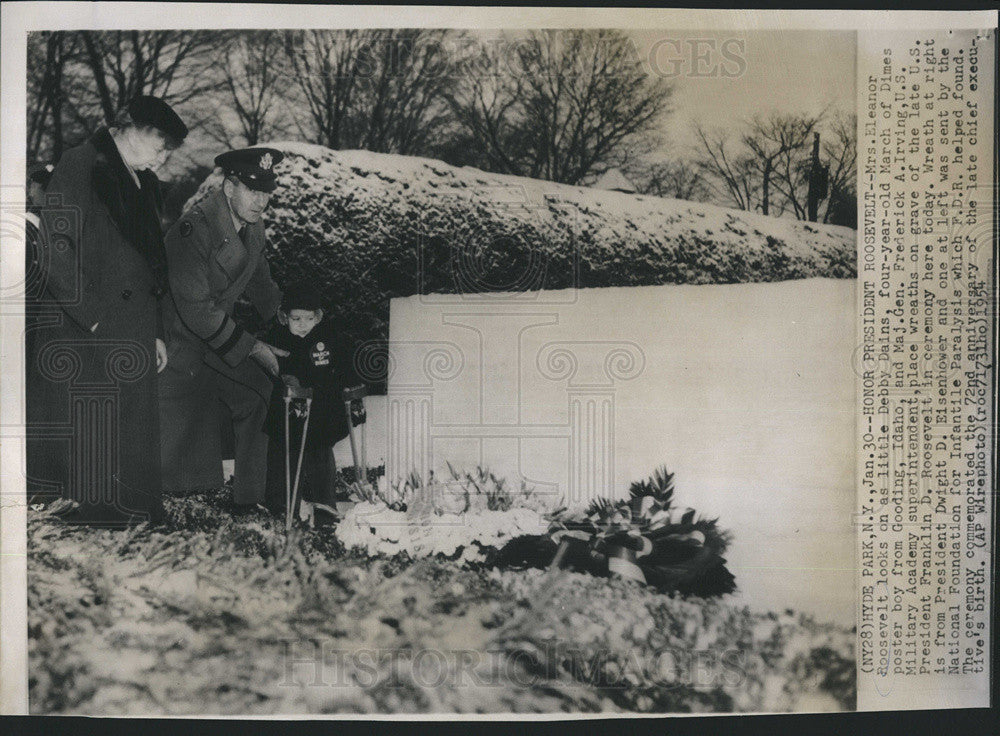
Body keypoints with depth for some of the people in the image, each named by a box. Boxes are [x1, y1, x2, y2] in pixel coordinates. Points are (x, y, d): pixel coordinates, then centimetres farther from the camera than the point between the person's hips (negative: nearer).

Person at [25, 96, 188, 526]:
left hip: (132, 336, 7)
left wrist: (156, 331, 18)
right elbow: (54, 249, -15)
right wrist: (90, 314, -18)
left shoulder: (144, 183, 18)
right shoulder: (79, 167, -6)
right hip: (80, 337, -7)